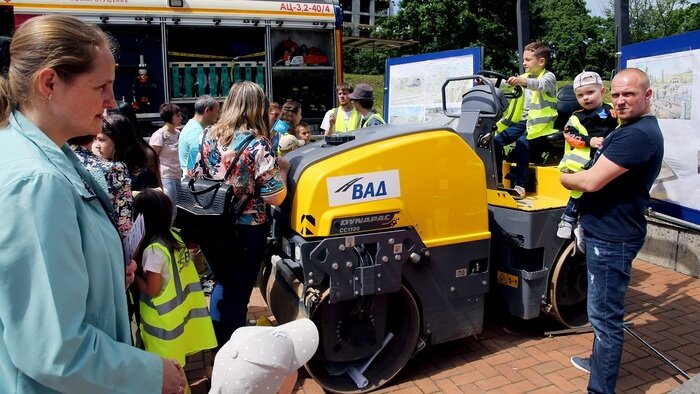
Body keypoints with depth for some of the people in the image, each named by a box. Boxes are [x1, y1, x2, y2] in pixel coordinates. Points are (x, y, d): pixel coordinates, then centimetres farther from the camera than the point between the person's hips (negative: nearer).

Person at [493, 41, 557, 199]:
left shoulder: (549, 77, -3)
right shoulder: (523, 77, 19)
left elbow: (541, 85, -26)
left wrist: (524, 82, -46)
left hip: (540, 123, -7)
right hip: (523, 121, 7)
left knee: (522, 143, -31)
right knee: (496, 140, -9)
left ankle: (519, 185, -27)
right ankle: (496, 179, -1)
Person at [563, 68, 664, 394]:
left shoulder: (638, 135, -23)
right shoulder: (634, 129, 14)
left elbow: (591, 181, -26)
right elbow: (604, 175, 25)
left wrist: (563, 177, -7)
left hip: (612, 237, -11)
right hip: (607, 231, 11)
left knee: (605, 315, -4)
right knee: (604, 310, 25)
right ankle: (601, 361, 43)